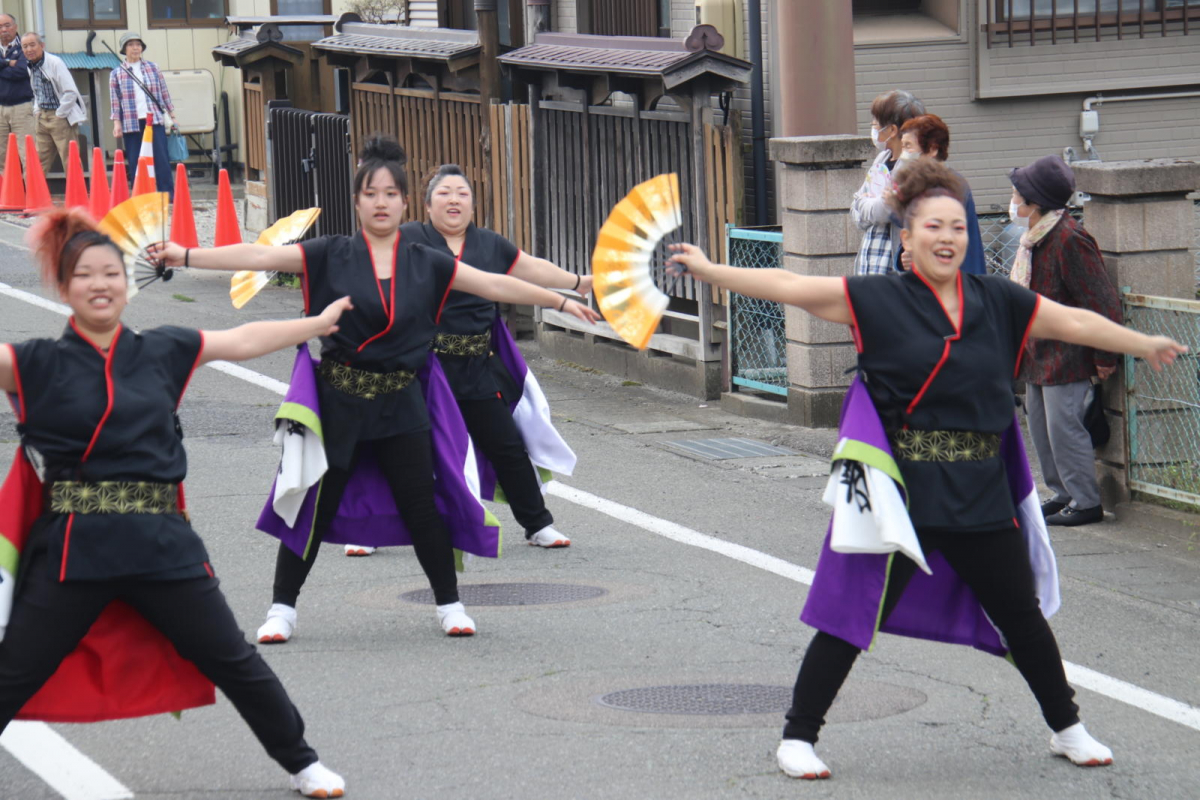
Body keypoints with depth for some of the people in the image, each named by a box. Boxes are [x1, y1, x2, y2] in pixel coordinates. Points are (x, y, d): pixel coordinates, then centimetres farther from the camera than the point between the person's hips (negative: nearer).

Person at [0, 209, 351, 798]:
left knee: (232, 661, 10)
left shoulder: (162, 351, 8)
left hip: (161, 544, 2)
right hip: (73, 546, -2)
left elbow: (244, 341, 15)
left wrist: (319, 323, 22)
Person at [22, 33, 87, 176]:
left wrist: (59, 114, -14)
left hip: (61, 117, -7)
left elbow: (71, 92, -17)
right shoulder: (30, 67, 9)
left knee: (69, 162, -5)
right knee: (39, 163, 6)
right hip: (42, 118, 8)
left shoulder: (55, 63, -14)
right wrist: (37, 110, 13)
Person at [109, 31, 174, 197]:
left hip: (155, 120, 0)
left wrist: (171, 115, 11)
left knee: (161, 159, -6)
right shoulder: (117, 74, 7)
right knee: (135, 163, 0)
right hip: (131, 124, 0)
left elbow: (164, 94, 14)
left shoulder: (153, 68, 11)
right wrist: (116, 124, -3)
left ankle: (169, 195, -4)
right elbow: (115, 102, 5)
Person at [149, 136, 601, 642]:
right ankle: (282, 609, 14)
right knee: (314, 508, 2)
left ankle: (449, 604, 19)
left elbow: (496, 285, 8)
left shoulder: (426, 265, 5)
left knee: (422, 509, 2)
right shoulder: (331, 256, -2)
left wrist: (562, 302, 8)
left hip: (399, 405, 1)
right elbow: (261, 256, -8)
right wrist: (187, 256, -15)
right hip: (338, 401, -1)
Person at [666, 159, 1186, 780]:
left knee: (1021, 617, 13)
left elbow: (1074, 322, 13)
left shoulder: (998, 302, 6)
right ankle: (797, 737, 9)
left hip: (980, 492, 3)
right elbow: (790, 287, -7)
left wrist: (1146, 345, 15)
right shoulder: (877, 300, -3)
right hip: (900, 490, -3)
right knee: (853, 614, -2)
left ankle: (1067, 729, 32)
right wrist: (709, 271, -12)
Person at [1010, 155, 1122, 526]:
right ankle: (1063, 494, 26)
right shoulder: (1034, 237, 9)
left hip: (1067, 354, -10)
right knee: (1040, 427, 14)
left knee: (1064, 427, -6)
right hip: (1039, 356, 10)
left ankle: (1086, 502, 4)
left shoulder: (1069, 239, -21)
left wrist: (1104, 357, -17)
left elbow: (1101, 301, -20)